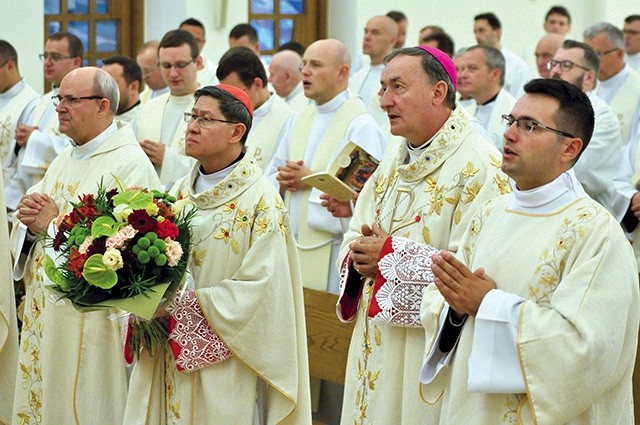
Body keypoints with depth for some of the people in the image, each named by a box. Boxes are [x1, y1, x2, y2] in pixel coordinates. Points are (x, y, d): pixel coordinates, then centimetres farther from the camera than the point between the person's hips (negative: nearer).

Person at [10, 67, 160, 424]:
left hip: (91, 324, -8)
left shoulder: (130, 165, -13)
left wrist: (56, 223, -17)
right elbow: (25, 233, 18)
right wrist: (29, 219, -6)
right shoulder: (64, 161, 16)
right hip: (45, 314, 8)